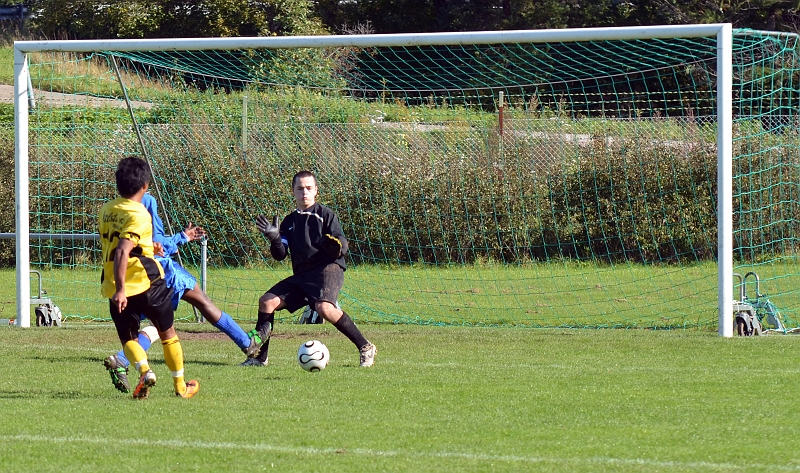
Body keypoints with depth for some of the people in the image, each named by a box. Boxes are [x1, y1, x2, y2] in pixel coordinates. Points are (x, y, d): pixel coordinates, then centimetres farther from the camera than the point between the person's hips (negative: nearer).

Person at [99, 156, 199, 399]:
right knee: (168, 332, 16)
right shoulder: (139, 215, -16)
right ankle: (180, 385, 24)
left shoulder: (106, 210, 5)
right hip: (146, 282, -4)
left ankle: (145, 370, -19)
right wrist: (121, 289, -30)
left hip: (115, 288, 4)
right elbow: (122, 252, -28)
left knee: (128, 338, 12)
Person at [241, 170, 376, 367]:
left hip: (328, 268, -6)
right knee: (267, 301, -5)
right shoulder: (289, 221, 17)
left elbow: (343, 247, -6)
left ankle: (365, 347, -23)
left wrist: (334, 245, -30)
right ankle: (261, 357, 5)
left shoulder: (325, 214, 2)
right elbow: (280, 255, 9)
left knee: (324, 307, -32)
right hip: (302, 275, 6)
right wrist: (274, 238, -10)